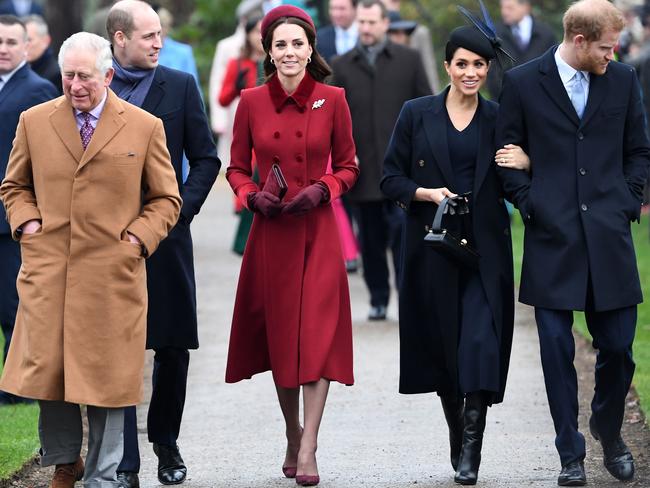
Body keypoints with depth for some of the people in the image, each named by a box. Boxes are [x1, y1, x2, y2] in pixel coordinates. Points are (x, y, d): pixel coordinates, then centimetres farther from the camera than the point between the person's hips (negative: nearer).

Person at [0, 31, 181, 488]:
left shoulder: (145, 128, 3)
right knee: (47, 372, 2)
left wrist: (137, 239, -4)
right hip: (47, 271, 2)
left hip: (113, 275, -1)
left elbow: (166, 199, 10)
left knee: (107, 379, 3)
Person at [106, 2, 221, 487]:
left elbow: (206, 159, 6)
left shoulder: (180, 86, 6)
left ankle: (166, 440, 26)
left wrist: (181, 208, -5)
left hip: (166, 234, 1)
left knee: (174, 346, 6)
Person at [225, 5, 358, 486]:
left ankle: (308, 448, -11)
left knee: (317, 333, -9)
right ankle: (292, 432, 27)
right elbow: (237, 168, 10)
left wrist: (321, 190, -12)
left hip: (318, 230, -2)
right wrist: (253, 195, -9)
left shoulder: (332, 100, -1)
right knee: (278, 332, 8)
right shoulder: (251, 102, 1)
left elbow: (348, 167, 6)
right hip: (270, 231, 2)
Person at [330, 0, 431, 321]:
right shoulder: (342, 66, 9)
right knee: (371, 239, 7)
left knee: (403, 231, -11)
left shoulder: (408, 59, 7)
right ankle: (378, 300, 16)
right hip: (362, 168, 2)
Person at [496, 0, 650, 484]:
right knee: (557, 350, 0)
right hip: (552, 239, -2)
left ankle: (609, 430, 29)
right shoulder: (522, 82, 0)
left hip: (609, 239, 2)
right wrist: (530, 203, -5)